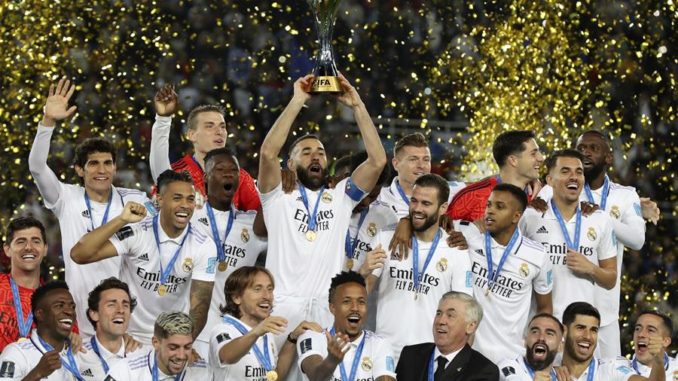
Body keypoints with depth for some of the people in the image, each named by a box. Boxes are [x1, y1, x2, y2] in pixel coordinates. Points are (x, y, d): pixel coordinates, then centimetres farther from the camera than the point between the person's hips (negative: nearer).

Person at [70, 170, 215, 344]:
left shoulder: (204, 246, -7)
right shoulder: (136, 233, -13)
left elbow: (199, 305, -10)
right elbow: (79, 255, -20)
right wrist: (121, 220, -25)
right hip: (129, 337, -1)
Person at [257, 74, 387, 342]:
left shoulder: (340, 198, 18)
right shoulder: (279, 199, 12)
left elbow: (377, 161, 7)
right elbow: (268, 153, -6)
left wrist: (357, 106, 3)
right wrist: (297, 102, -4)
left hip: (328, 311, 2)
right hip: (282, 309, -2)